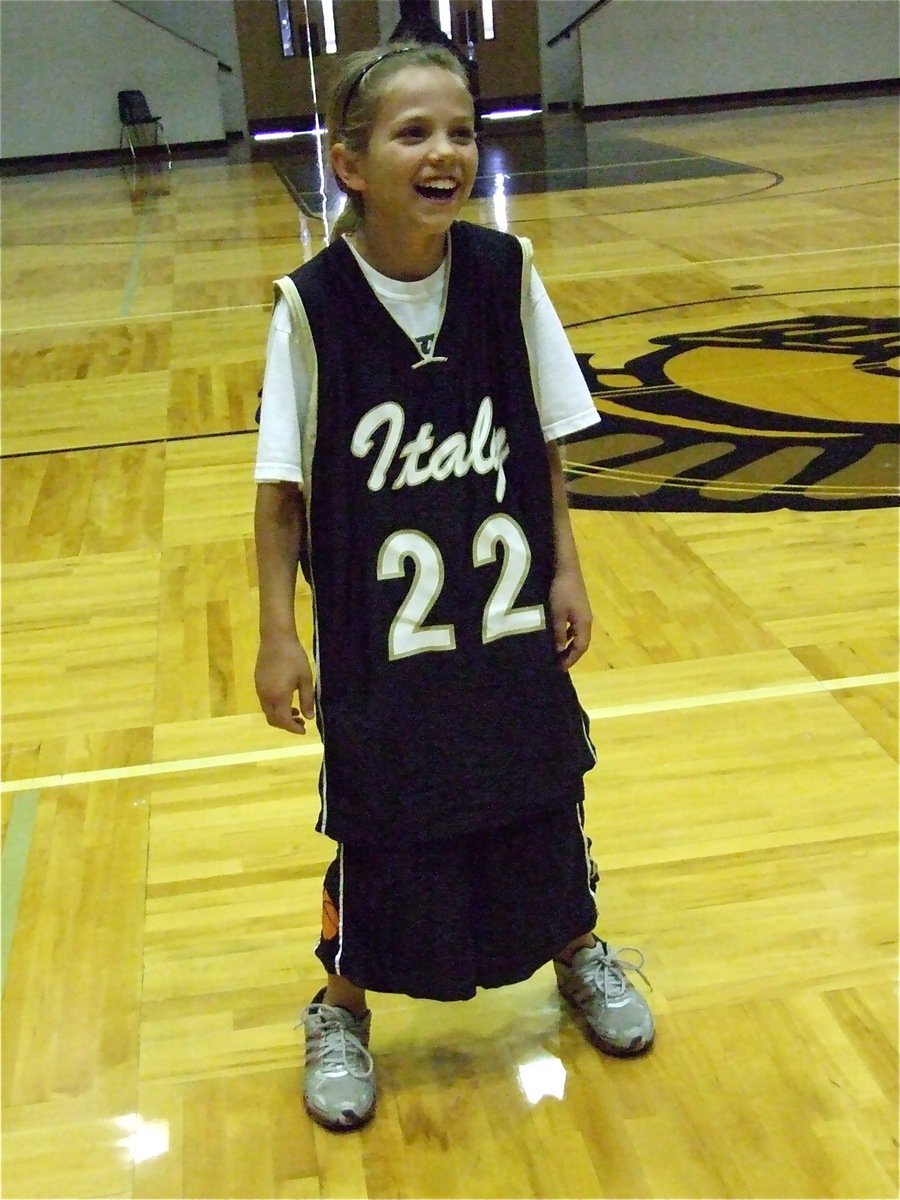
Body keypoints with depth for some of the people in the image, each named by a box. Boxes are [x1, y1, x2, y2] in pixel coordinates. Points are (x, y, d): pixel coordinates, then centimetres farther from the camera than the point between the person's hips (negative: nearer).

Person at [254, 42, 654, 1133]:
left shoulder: (506, 273, -7)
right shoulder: (312, 306, -15)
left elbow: (546, 441, 2)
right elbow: (282, 486, -10)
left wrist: (566, 571, 2)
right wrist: (277, 634, -9)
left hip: (510, 615, 3)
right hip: (376, 633, -2)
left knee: (543, 792, 17)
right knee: (377, 820, 10)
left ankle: (579, 956, 45)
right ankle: (342, 1011, 35)